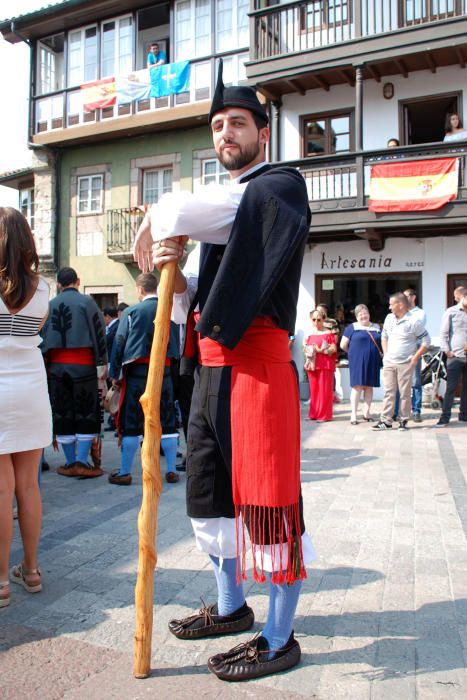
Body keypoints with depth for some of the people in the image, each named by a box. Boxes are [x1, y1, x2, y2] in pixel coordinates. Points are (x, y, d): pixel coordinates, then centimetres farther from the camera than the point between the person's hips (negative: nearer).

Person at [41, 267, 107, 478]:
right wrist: (103, 362, -1)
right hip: (83, 366, -3)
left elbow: (43, 337, 7)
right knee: (87, 413, 4)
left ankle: (70, 463, 14)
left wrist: (45, 365, 13)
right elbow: (99, 332, -6)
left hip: (57, 366, 3)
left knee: (62, 414, 9)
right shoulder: (86, 301, -3)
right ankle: (82, 462, -2)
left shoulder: (50, 305, 5)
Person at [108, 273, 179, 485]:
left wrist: (115, 374, 5)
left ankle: (124, 472, 12)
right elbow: (176, 344, 7)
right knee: (167, 421, 10)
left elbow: (119, 344, -2)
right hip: (164, 372, 3)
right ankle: (172, 471, 15)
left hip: (137, 372, -2)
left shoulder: (131, 312, -3)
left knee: (131, 423, 5)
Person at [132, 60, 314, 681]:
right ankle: (232, 607, 36)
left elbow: (181, 211, -18)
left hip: (257, 361, -9)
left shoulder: (283, 186, -2)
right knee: (212, 489, 17)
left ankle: (279, 640, 16)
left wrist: (157, 226, 2)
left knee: (267, 500, -2)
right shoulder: (225, 205, 23)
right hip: (212, 363, 9)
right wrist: (176, 276, -3)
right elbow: (200, 298, 17)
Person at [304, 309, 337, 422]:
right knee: (314, 390, 8)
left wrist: (319, 350, -18)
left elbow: (334, 349, -11)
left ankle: (324, 415, 4)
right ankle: (314, 414, 15)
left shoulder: (328, 334, -3)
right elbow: (306, 348, 19)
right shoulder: (310, 335, 14)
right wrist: (308, 351, -4)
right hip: (312, 365, 5)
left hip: (325, 365, -5)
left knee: (324, 390, -3)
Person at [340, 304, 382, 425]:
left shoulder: (376, 327, 13)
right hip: (358, 362, -4)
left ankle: (367, 412, 19)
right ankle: (353, 414, -4)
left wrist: (381, 353, 5)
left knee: (369, 386, 9)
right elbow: (343, 345, 0)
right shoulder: (352, 327, 1)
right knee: (357, 386, -6)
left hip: (373, 362, 4)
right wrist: (353, 353, 6)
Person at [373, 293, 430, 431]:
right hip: (388, 363, 5)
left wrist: (415, 358, -8)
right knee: (388, 392, 5)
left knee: (405, 393, 3)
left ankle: (403, 421, 14)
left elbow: (426, 342, -5)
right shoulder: (389, 318, 8)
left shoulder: (414, 321, -9)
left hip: (405, 364, -5)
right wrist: (386, 354, 12)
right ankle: (386, 421, 8)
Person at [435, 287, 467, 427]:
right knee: (451, 388, -3)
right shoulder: (451, 312, 0)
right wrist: (447, 350, -10)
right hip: (456, 356, -4)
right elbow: (443, 333, -1)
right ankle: (445, 417, 0)